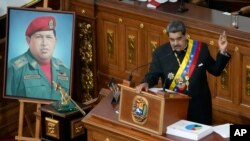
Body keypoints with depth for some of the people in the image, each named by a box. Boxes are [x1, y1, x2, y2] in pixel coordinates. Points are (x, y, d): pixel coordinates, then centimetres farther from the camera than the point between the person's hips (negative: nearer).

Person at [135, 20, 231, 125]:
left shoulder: (200, 49, -3)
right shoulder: (161, 52, -3)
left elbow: (215, 70, 6)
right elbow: (153, 75, -2)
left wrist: (222, 52, -6)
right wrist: (146, 83, -23)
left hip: (198, 106, 0)